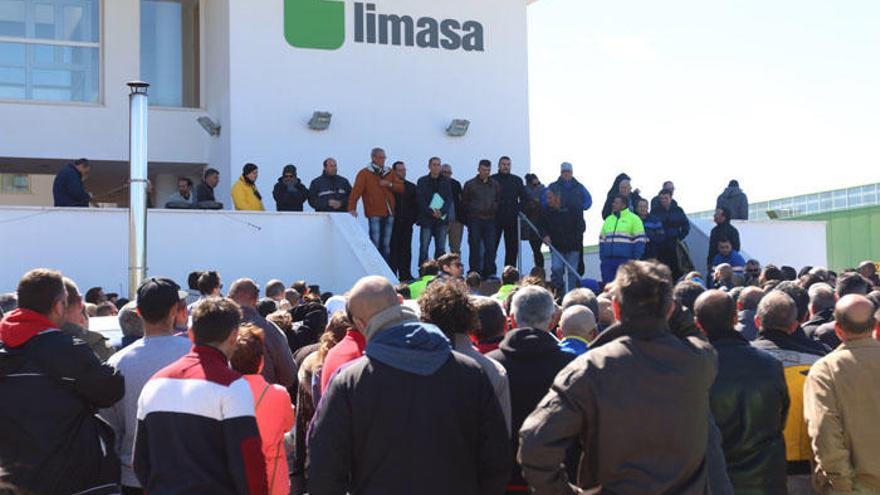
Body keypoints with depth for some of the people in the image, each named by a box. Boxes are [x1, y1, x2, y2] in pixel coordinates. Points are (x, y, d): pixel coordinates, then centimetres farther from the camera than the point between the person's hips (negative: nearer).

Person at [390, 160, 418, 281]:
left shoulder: (411, 187, 15)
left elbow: (416, 204, 14)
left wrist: (413, 219, 4)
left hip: (407, 223, 3)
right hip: (393, 222, -3)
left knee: (406, 249, 2)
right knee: (393, 249, -4)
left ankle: (405, 274, 5)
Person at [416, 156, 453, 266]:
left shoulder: (445, 182, 10)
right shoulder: (422, 181, 4)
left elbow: (449, 199, 3)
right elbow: (420, 200, -3)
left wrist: (442, 211, -15)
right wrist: (431, 212, -15)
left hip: (441, 218, 2)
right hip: (426, 219, -2)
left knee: (441, 248, 2)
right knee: (424, 247, -5)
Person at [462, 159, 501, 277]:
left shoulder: (495, 185, 11)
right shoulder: (470, 184, 4)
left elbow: (499, 201, 16)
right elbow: (464, 203, 7)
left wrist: (494, 209, 2)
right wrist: (470, 215, 1)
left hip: (490, 220, 2)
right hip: (475, 220, -2)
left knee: (490, 247, 0)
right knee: (475, 247, -1)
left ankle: (489, 272, 7)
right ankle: (475, 273, 2)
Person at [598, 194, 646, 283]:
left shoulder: (633, 219, 2)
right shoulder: (608, 219, 20)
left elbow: (640, 240, -3)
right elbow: (602, 240, 22)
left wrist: (636, 258, -9)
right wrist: (602, 257, 12)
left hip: (625, 260, -5)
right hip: (608, 260, 5)